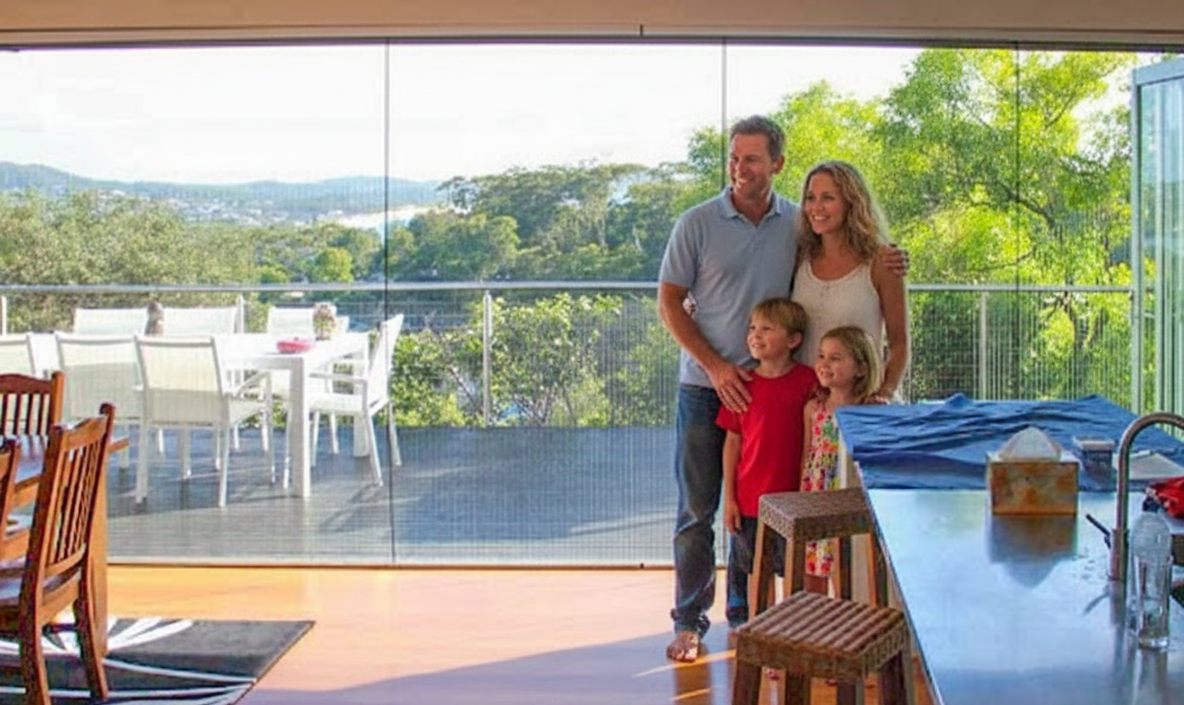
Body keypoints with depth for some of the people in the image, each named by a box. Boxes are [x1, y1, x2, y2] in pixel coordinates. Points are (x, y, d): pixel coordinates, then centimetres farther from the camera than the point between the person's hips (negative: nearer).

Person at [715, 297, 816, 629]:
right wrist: (729, 498, 0)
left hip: (792, 498, -1)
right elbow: (732, 442, 2)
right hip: (748, 499, 1)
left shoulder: (808, 381, -6)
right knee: (743, 567, 12)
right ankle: (739, 626, 29)